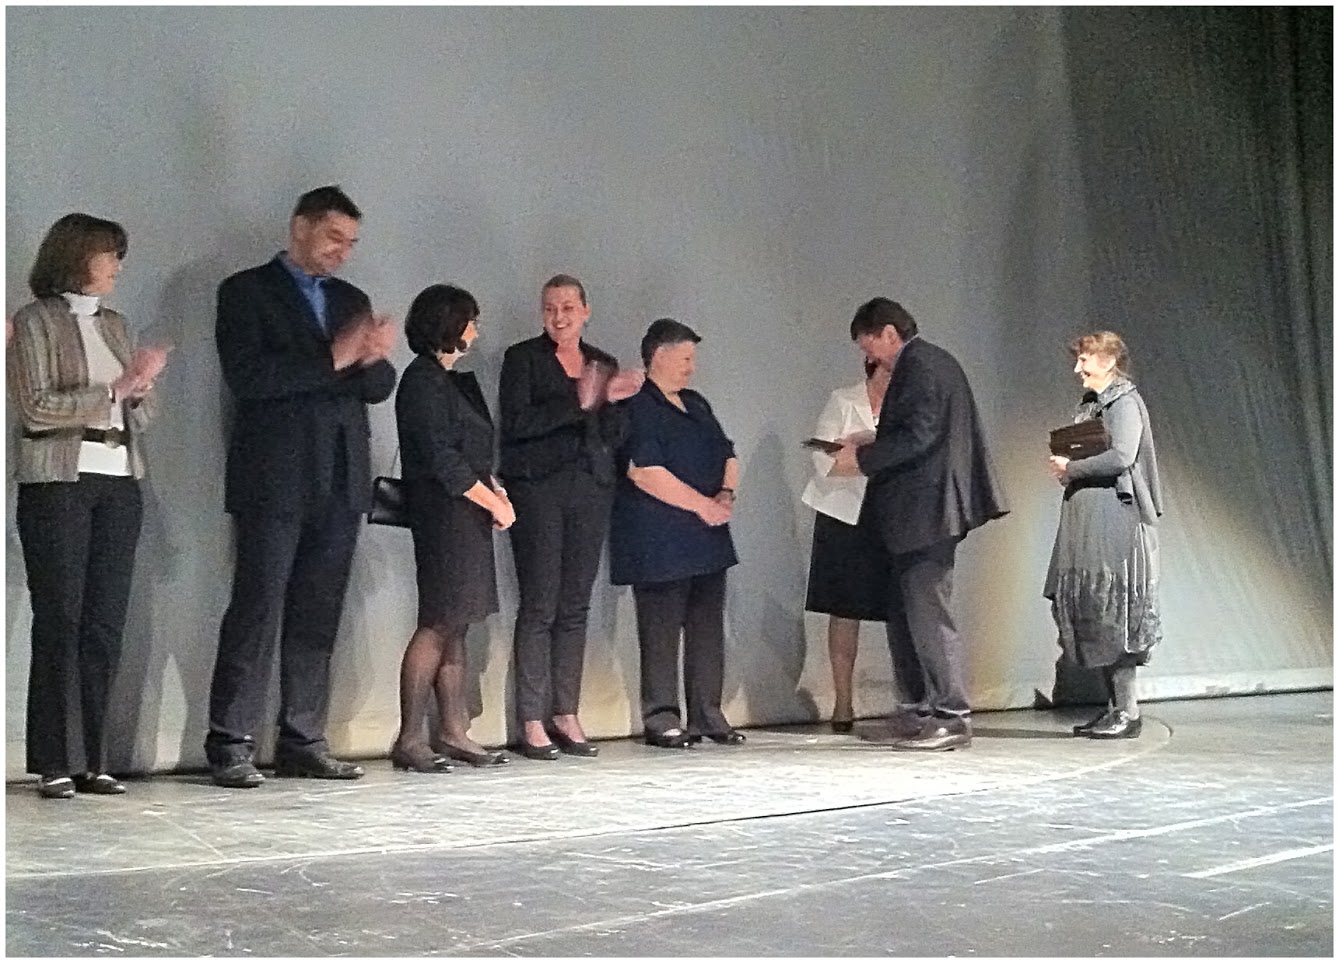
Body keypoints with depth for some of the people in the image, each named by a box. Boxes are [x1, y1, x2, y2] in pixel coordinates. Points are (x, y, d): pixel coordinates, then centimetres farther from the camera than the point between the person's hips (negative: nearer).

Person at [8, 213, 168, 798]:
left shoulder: (114, 324, 18)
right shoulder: (36, 320, 1)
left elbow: (141, 417, 19)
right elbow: (37, 407, -9)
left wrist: (143, 388, -3)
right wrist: (114, 389, -11)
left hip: (118, 483, 5)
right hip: (58, 482, -5)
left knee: (105, 624, 2)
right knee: (60, 622, -5)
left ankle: (90, 759, 6)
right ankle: (56, 763, -2)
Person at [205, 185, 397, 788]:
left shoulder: (352, 300, 19)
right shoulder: (246, 291, 1)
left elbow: (378, 388, 14)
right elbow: (246, 377, -12)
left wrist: (373, 359, -8)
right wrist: (332, 359, -16)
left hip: (340, 483, 6)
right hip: (275, 480, -6)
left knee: (318, 618, 6)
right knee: (256, 611, -7)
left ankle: (303, 741, 11)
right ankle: (231, 744, -3)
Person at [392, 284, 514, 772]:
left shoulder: (454, 381, 20)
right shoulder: (423, 381, -9)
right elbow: (442, 460, -16)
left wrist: (495, 490, 5)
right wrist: (494, 502, -10)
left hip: (468, 519, 9)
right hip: (443, 517, -9)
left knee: (455, 626, 9)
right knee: (438, 623, -11)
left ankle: (452, 732, 12)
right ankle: (409, 740, -9)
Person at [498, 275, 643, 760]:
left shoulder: (603, 364, 16)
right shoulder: (523, 357, 3)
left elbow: (615, 437, 14)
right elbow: (517, 422, -10)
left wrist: (613, 400, -5)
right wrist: (578, 402, -17)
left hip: (590, 491, 4)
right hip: (538, 488, -4)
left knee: (575, 605, 5)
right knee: (539, 605, -8)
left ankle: (566, 716, 9)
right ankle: (531, 723, -5)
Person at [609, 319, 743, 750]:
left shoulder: (695, 405, 19)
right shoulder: (635, 407, -9)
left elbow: (727, 455, 22)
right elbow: (645, 472, -18)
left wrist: (727, 494, 0)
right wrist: (703, 504, -15)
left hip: (707, 537, 8)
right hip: (658, 541, -8)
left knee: (708, 626, 8)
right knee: (662, 629, -4)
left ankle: (707, 714, 15)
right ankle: (661, 718, 2)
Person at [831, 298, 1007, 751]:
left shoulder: (918, 366, -14)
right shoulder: (934, 361, 18)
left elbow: (918, 437, -22)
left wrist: (862, 458, -13)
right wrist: (869, 448, 15)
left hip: (926, 510, -11)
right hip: (918, 513, 11)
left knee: (927, 612, -7)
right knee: (905, 611, 13)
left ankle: (953, 717, -3)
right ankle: (919, 709, 18)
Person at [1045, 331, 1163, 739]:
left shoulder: (1125, 403, -7)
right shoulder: (1089, 405, 20)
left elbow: (1121, 456, -20)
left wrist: (1071, 468, -11)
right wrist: (1064, 466, 4)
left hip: (1114, 521, -9)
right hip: (1085, 521, 9)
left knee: (1114, 612, -9)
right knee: (1090, 612, 7)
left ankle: (1128, 711, -5)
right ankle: (1114, 706, 12)